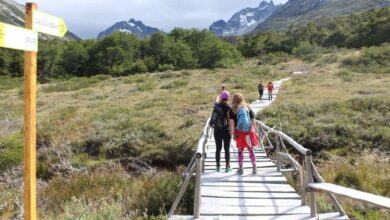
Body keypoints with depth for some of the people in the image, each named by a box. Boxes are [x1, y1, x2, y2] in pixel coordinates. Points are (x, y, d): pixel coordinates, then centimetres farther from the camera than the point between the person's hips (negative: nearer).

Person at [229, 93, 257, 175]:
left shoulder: (232, 110, 0)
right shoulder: (248, 108, 7)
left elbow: (231, 122, -6)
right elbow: (253, 120, 5)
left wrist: (233, 134, -4)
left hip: (239, 132, -2)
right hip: (249, 132, 2)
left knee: (240, 151, 7)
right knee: (251, 150, 11)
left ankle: (240, 169, 14)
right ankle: (254, 168, 15)